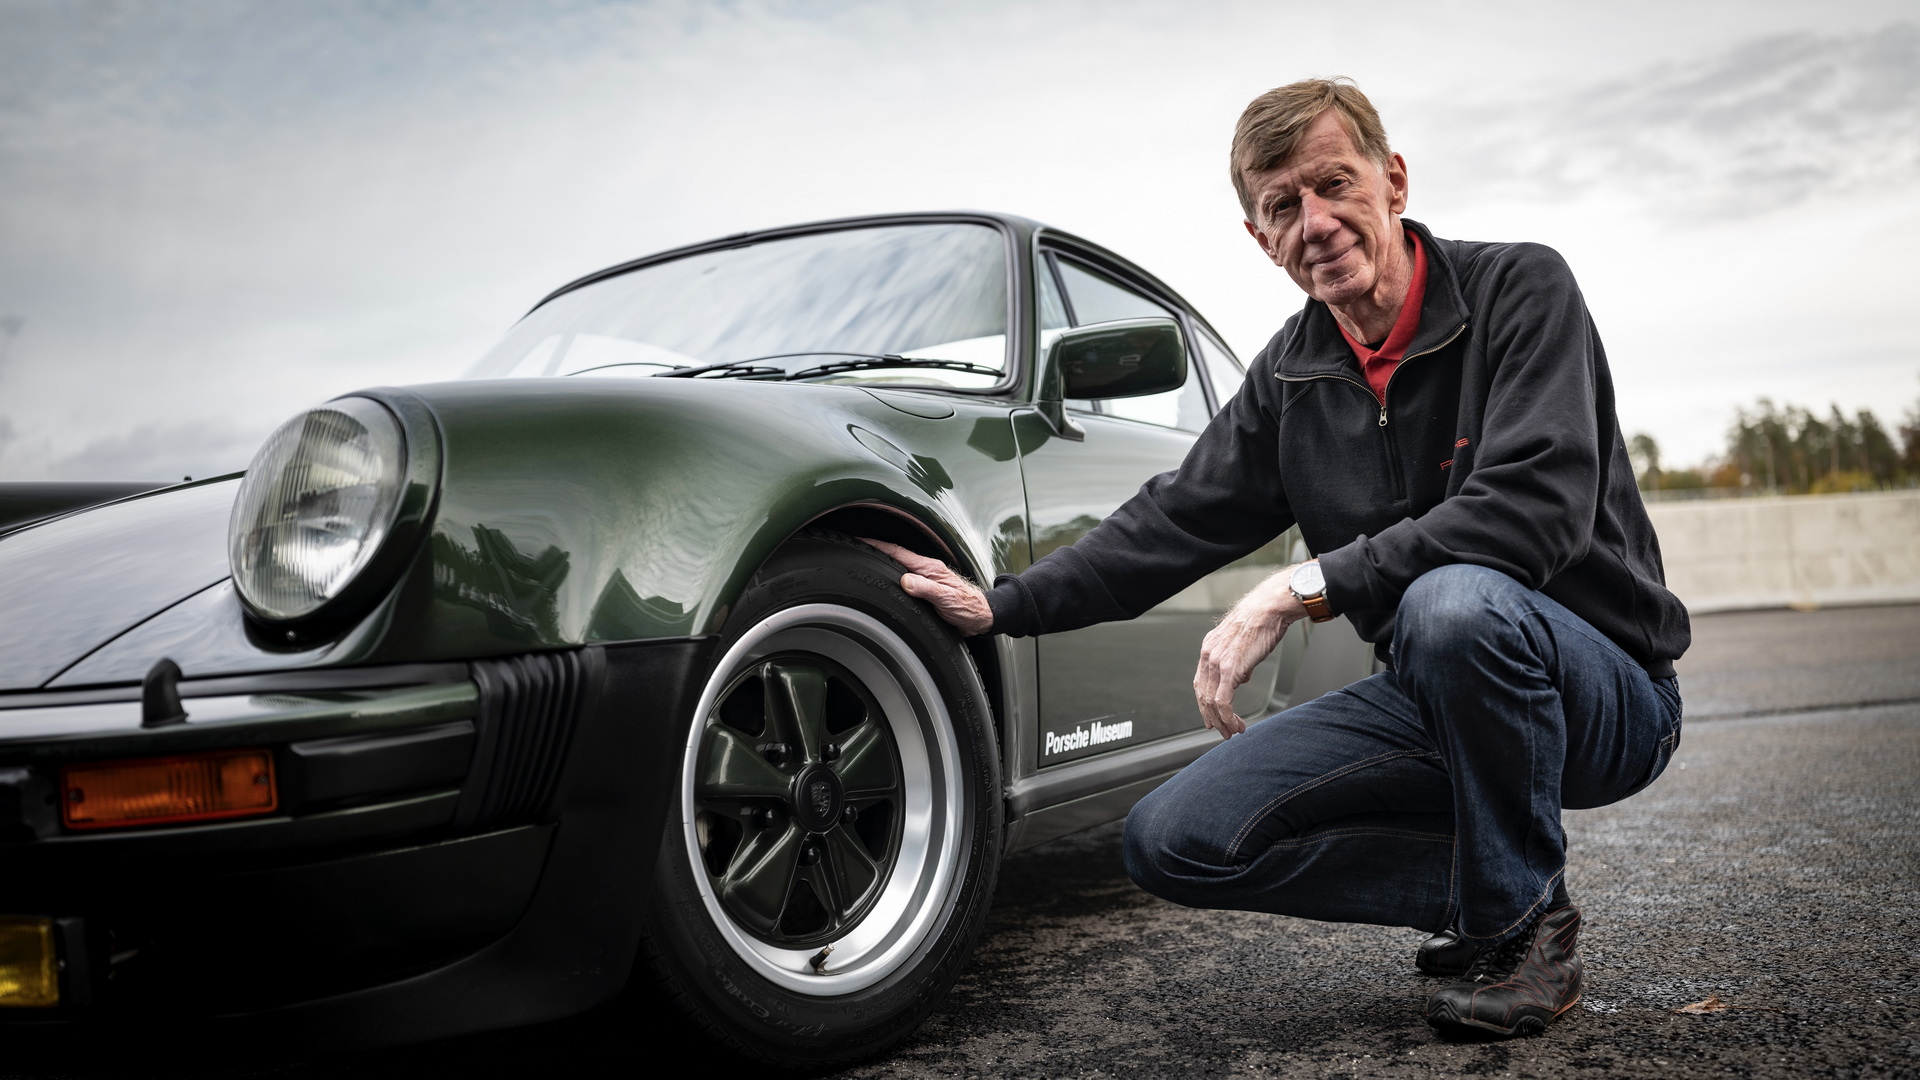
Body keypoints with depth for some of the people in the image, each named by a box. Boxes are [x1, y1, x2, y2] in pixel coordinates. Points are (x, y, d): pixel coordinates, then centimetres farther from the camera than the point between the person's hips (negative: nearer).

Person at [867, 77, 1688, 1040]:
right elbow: (1176, 518, 10)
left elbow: (1536, 510, -28)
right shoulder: (1291, 373, 4)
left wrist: (1307, 585, -30)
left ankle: (1529, 922, -14)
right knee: (1171, 841, -8)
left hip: (1604, 689, -5)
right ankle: (1485, 890, 4)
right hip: (1432, 702, 5)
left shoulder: (1520, 289, -13)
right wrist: (1002, 607, 4)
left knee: (1454, 602, -40)